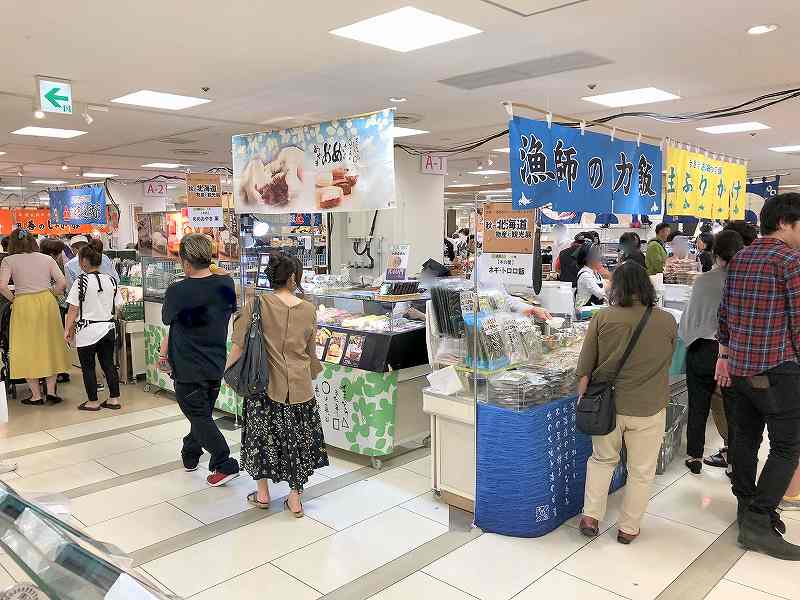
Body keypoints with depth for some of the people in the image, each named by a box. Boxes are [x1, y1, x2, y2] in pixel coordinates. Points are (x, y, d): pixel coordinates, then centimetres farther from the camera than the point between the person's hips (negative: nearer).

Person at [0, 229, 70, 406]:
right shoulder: (47, 259, 6)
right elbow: (62, 283, -1)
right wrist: (49, 294, 12)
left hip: (23, 305, -2)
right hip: (47, 302, 3)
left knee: (27, 349, 8)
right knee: (50, 346, 13)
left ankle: (36, 395, 12)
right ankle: (51, 391, 12)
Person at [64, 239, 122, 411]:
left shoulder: (81, 281, -13)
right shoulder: (111, 280, 1)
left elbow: (73, 309, -11)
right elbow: (117, 308, 6)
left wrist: (67, 329, -3)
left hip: (87, 331, -5)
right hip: (108, 329, 5)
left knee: (88, 367, 8)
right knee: (108, 364, 12)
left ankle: (93, 402, 15)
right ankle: (114, 399, 15)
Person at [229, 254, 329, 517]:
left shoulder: (258, 304, -9)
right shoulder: (309, 310, -2)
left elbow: (239, 344, -10)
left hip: (265, 382, -1)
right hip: (299, 385, 2)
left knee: (261, 433, 17)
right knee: (297, 437, 14)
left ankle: (262, 493, 29)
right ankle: (295, 498, 23)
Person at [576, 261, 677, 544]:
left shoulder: (602, 318, -9)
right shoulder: (668, 322, -5)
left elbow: (585, 370, -6)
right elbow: (667, 362, 11)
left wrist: (583, 400, 6)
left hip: (607, 405, 1)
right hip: (648, 410, 0)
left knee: (602, 460, 22)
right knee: (641, 472, 15)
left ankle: (590, 515, 18)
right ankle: (628, 528, 26)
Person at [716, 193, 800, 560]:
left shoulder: (739, 260, 10)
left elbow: (724, 312, 13)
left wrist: (724, 355, 19)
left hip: (738, 367, 7)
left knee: (745, 438, 14)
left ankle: (748, 509, 25)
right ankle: (758, 524, 0)